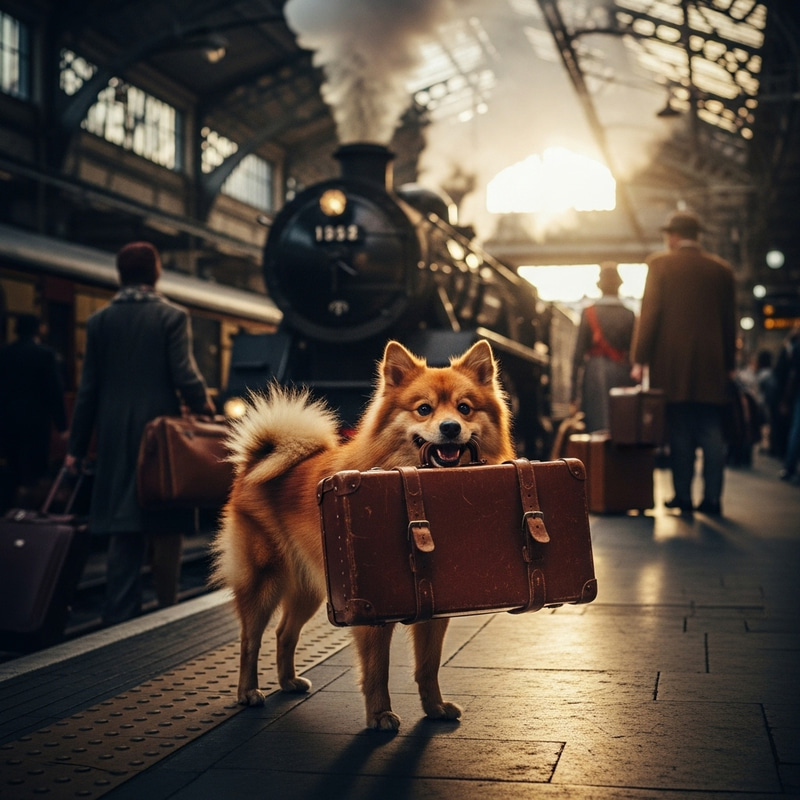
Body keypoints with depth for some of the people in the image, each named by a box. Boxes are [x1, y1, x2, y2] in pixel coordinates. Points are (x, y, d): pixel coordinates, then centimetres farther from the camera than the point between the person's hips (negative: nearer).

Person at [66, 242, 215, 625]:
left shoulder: (99, 320, 5)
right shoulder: (172, 316, -5)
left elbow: (88, 387, 6)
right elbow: (185, 376, -13)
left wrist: (76, 446, 10)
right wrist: (203, 405, 6)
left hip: (115, 436, 3)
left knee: (124, 532, 8)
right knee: (166, 529, 7)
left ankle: (120, 616, 7)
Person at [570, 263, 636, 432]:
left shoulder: (588, 313, -1)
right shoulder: (629, 315, 1)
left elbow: (579, 353, -3)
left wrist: (575, 396, 1)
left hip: (594, 375, -1)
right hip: (622, 375, 1)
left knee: (596, 429, 0)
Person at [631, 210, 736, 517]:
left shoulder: (660, 264, -2)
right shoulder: (722, 269, 8)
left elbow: (649, 312, -6)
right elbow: (730, 320, 10)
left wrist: (639, 359, -4)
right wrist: (729, 364, 16)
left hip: (672, 364, -2)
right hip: (712, 366, 2)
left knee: (680, 433, 2)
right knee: (711, 433, 5)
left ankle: (683, 495, 3)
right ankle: (712, 497, 4)